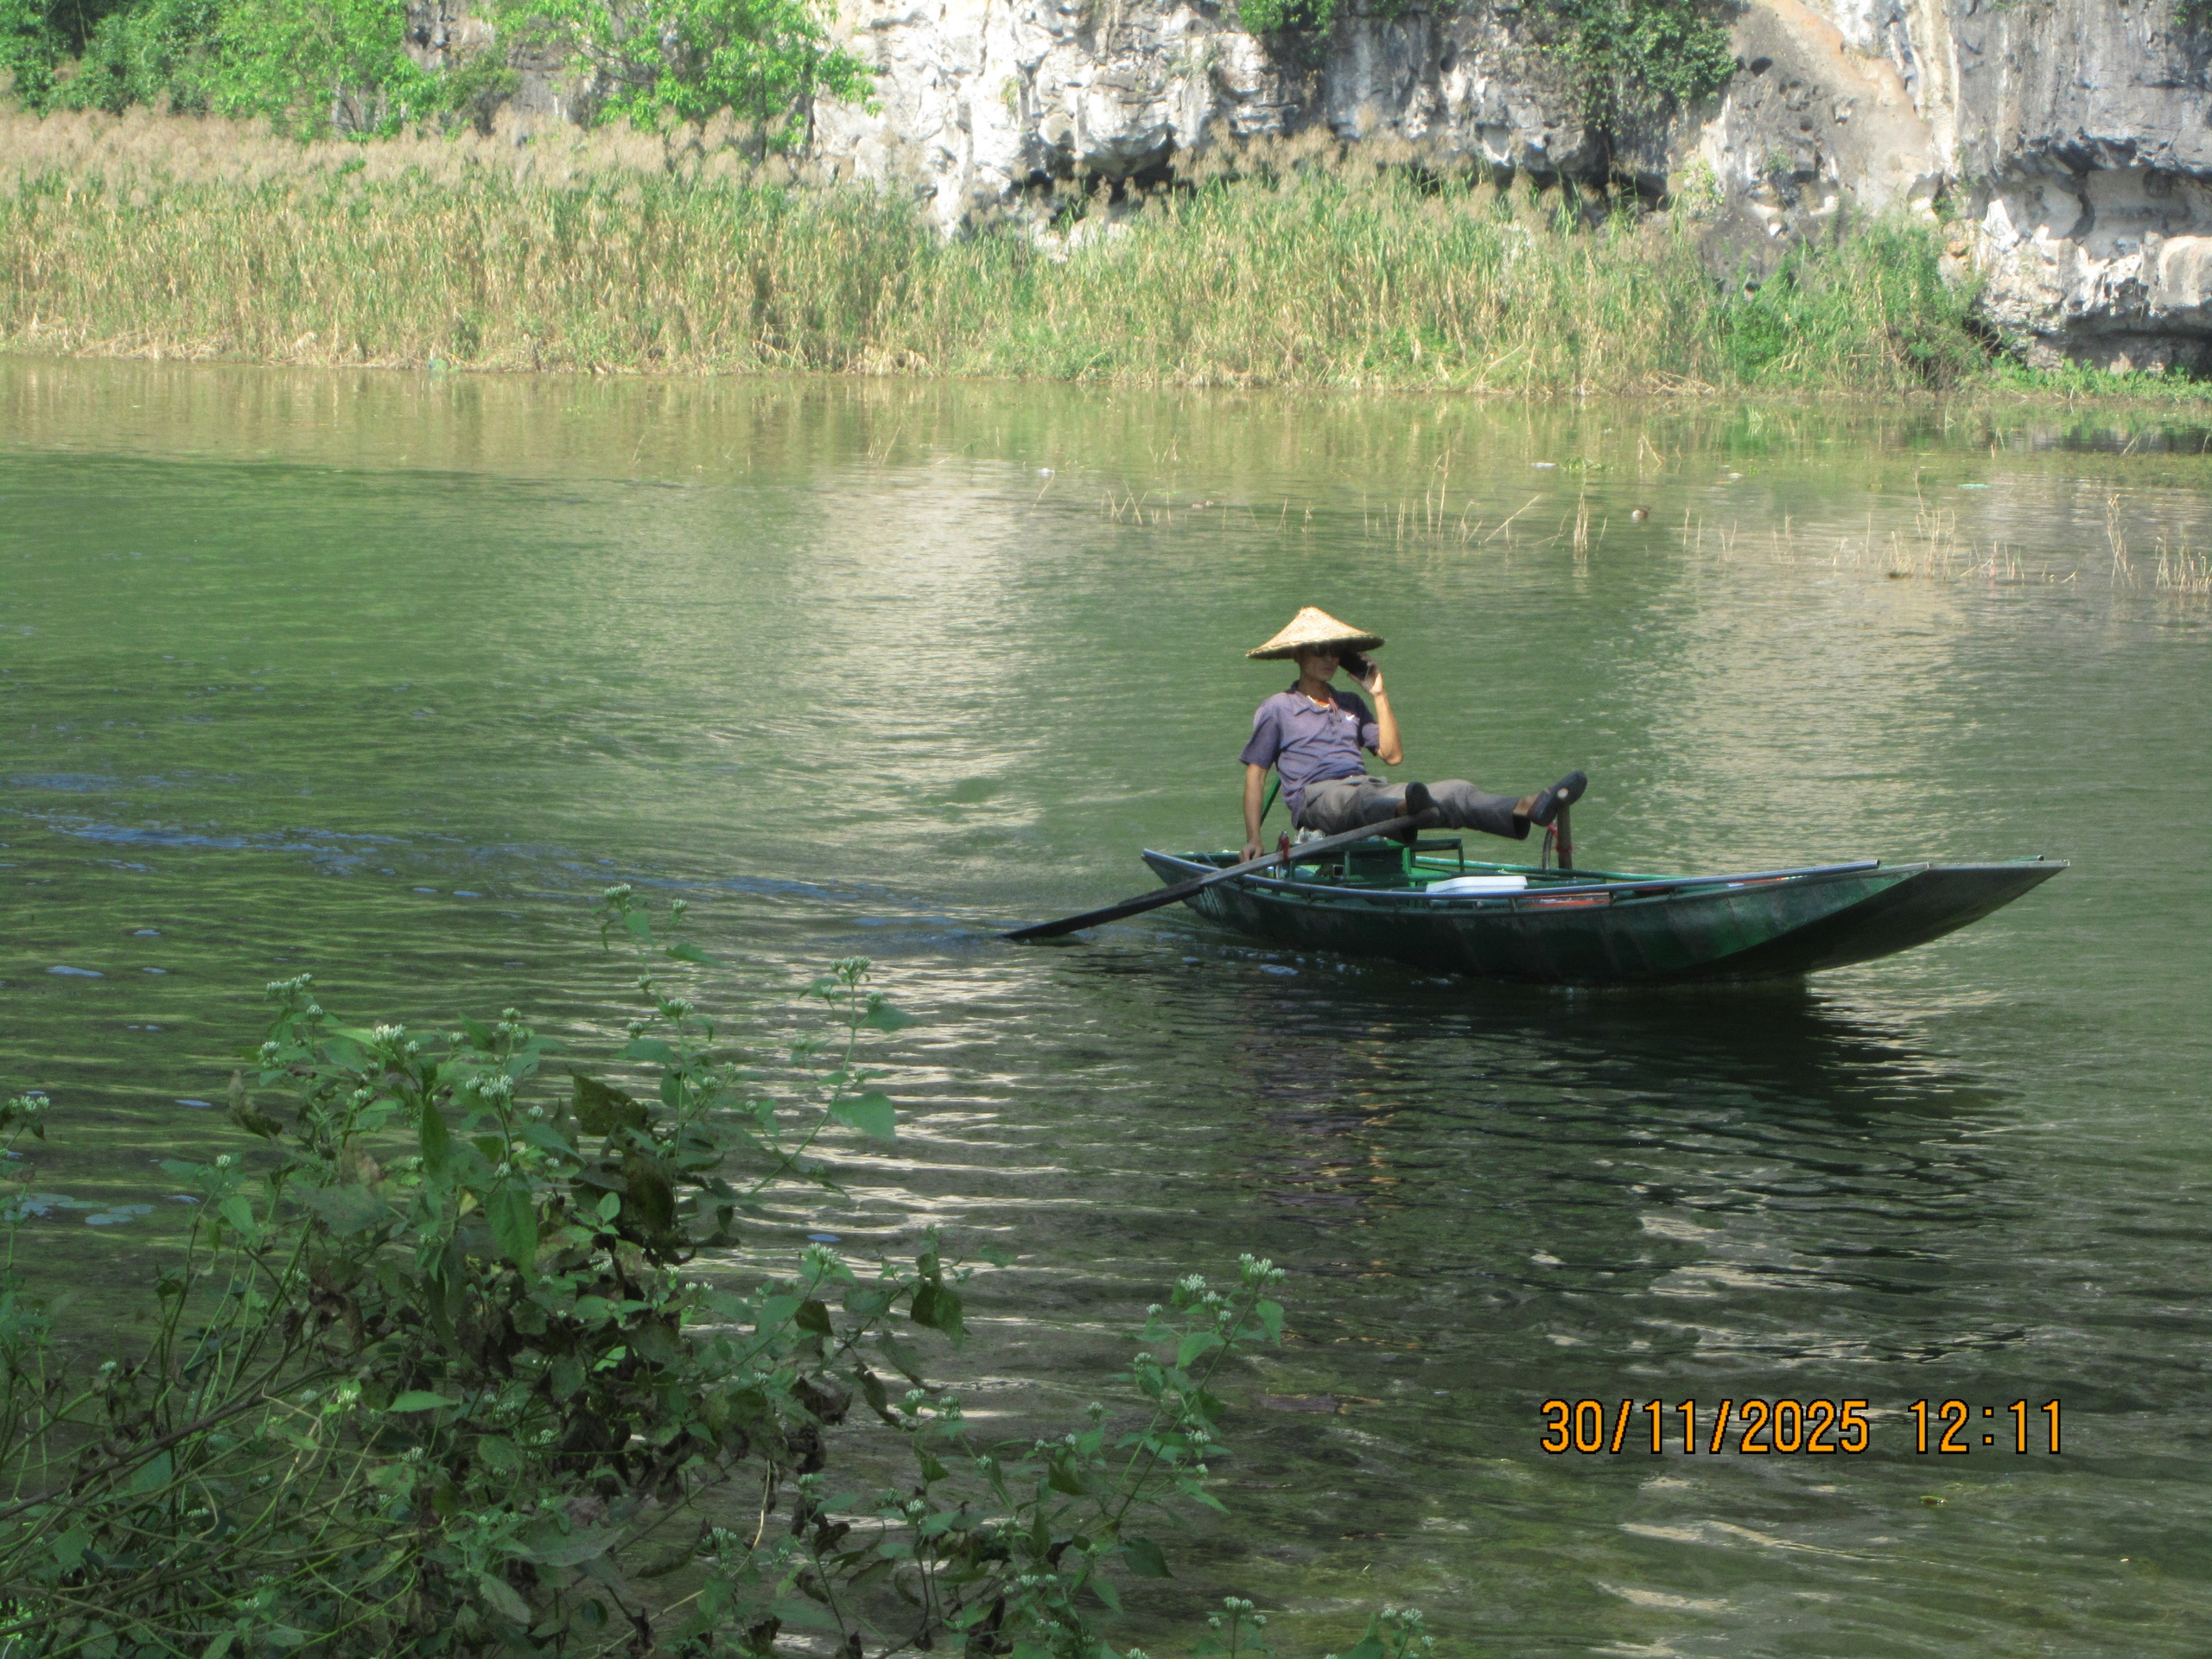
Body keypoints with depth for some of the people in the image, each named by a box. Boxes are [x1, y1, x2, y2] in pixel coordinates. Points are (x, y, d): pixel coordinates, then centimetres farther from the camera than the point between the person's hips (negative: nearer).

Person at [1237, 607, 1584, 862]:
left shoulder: (1351, 704, 28)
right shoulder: (1278, 709, 14)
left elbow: (1393, 755, 19)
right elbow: (1255, 774, 9)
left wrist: (1379, 695, 16)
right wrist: (1253, 839, -3)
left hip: (1369, 788, 6)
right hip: (1317, 798, -6)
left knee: (1454, 791, -21)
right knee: (1358, 799, -44)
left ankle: (1527, 809, -48)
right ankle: (1405, 814, -81)